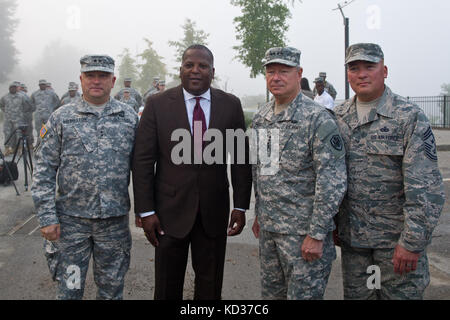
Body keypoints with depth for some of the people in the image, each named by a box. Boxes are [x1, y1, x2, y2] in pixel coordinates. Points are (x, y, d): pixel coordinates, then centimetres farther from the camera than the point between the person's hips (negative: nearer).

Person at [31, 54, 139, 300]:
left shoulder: (129, 117, 4)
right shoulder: (61, 118, 0)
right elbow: (44, 171, -1)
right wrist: (47, 217, -7)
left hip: (115, 218, 1)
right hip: (71, 219, -1)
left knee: (111, 287, 13)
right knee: (69, 288, 8)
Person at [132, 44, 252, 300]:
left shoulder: (231, 105, 1)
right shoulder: (158, 104, -4)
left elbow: (241, 158, 5)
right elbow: (143, 161, -4)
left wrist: (241, 206, 1)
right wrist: (145, 211, -7)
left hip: (214, 211, 2)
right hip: (171, 210, -1)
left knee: (210, 288, 15)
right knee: (167, 288, 11)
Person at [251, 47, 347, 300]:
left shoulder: (318, 119, -14)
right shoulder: (260, 118, 8)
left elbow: (333, 181, -17)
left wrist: (317, 234, -18)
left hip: (304, 232, -7)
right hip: (268, 230, 7)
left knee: (303, 294, 1)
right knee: (271, 293, 17)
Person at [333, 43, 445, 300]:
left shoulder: (410, 117, -10)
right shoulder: (339, 117, 6)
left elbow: (425, 188, -14)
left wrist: (411, 242, -18)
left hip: (397, 238, -4)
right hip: (352, 236, 5)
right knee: (355, 294, 14)